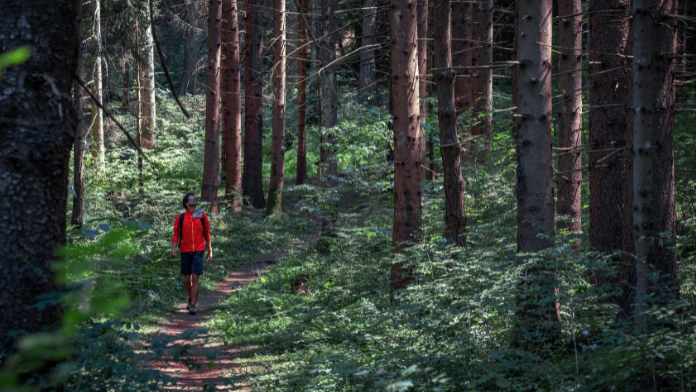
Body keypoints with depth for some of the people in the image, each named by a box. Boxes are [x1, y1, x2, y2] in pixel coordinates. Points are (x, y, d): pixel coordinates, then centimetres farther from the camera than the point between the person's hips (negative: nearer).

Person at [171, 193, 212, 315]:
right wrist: (173, 248, -10)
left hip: (198, 251, -1)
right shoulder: (180, 218, 5)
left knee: (195, 278, -11)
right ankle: (191, 298, 34)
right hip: (185, 251, 1)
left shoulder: (202, 216, 6)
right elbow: (176, 235, 5)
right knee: (187, 279, 8)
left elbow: (207, 234, 12)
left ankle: (193, 305, -9)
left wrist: (210, 251, 13)